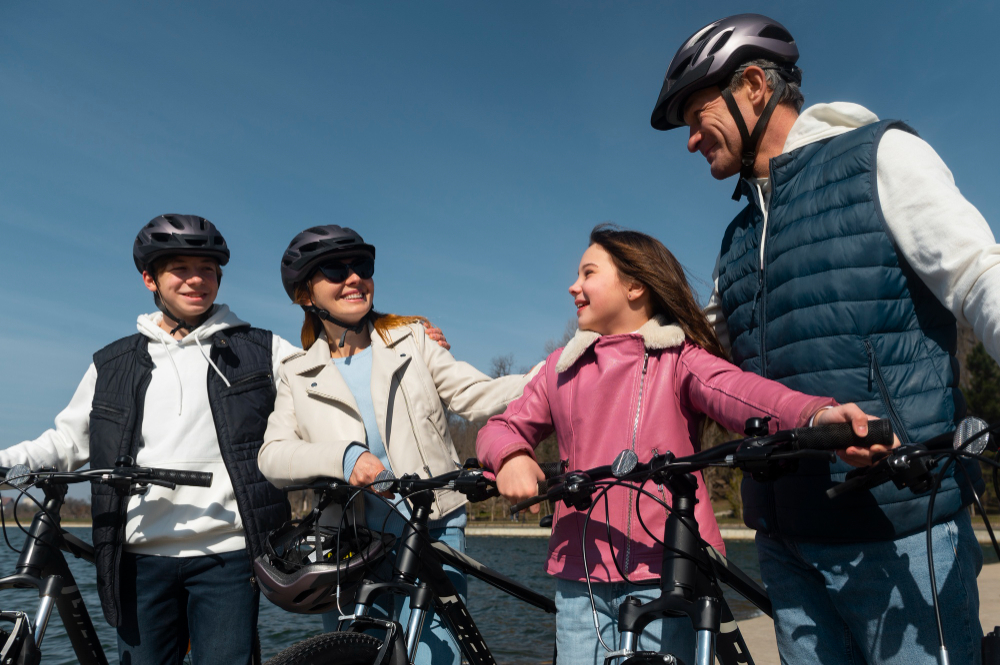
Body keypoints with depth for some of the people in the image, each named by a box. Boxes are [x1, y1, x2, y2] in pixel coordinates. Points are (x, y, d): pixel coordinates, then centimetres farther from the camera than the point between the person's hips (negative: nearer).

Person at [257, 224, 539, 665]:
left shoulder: (412, 339, 10)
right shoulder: (297, 375, 11)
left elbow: (476, 395, 0)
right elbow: (273, 456, -3)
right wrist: (344, 456, -22)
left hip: (432, 531, -1)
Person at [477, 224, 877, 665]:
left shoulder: (679, 357, 1)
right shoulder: (564, 366, 14)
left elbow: (734, 389, -17)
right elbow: (506, 425, 12)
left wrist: (816, 414, -37)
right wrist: (511, 458, -11)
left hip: (665, 572, -3)